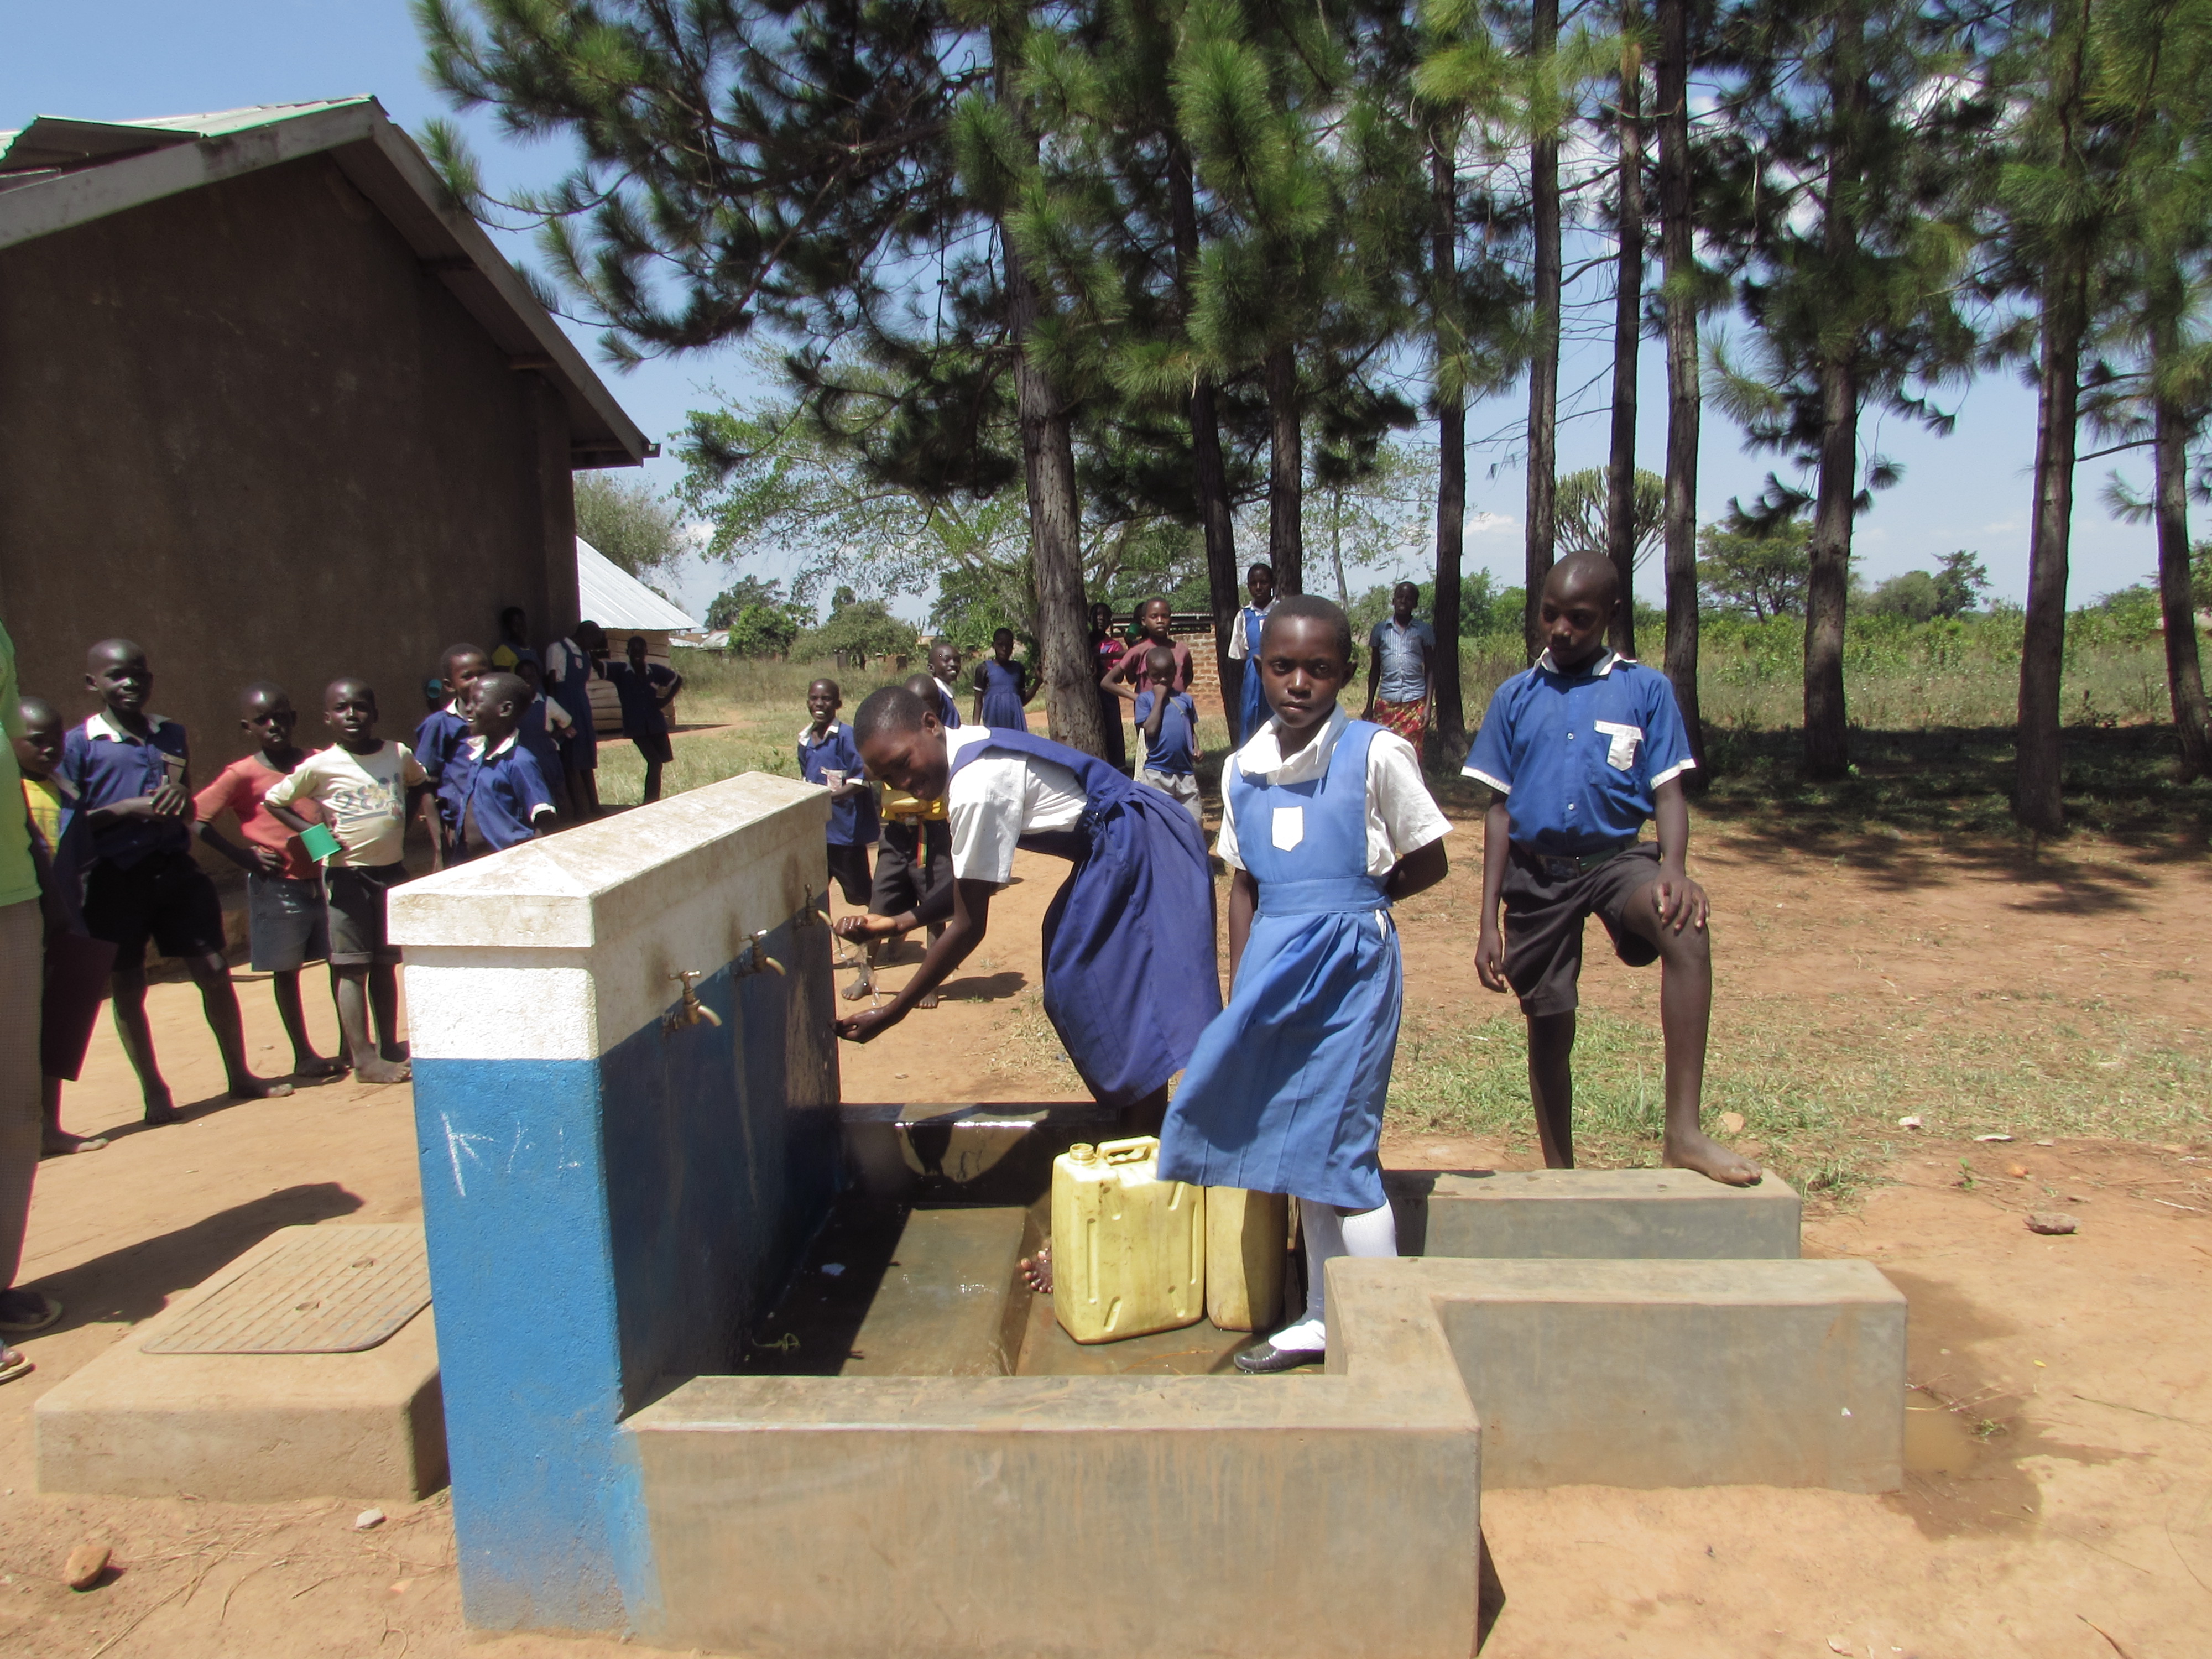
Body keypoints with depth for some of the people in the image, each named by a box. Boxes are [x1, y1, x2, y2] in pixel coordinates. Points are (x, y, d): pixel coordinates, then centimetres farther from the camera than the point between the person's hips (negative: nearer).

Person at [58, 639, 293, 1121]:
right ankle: (154, 1091, 19)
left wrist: (181, 799, -4)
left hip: (175, 868, 3)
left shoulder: (172, 735, 10)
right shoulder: (78, 745, -3)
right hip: (117, 879, -3)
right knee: (127, 986, 6)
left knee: (214, 971, 3)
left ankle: (240, 1075, 16)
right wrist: (126, 809, -18)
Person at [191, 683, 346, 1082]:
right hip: (278, 885, -3)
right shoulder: (242, 775, -6)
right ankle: (303, 1055, 16)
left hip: (323, 878, 4)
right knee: (286, 971, 6)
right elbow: (197, 817, -9)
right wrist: (244, 856, -10)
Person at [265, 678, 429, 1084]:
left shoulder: (399, 754, 3)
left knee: (385, 963, 13)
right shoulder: (319, 766, -7)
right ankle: (363, 1058, 0)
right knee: (351, 966, -3)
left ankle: (389, 1047, 23)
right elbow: (274, 801, 2)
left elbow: (420, 784, 23)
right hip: (346, 873, -4)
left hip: (392, 869, 4)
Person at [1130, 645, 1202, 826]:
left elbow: (1192, 730, 15)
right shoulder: (1145, 699, -2)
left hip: (1186, 772, 3)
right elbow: (1150, 730, -14)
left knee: (1195, 822, 10)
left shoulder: (1185, 699, 7)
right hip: (1157, 772, -3)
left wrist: (1196, 749, -5)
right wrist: (1160, 698, -10)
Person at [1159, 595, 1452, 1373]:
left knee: (1340, 1147, -3)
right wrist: (1240, 992, 7)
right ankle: (1324, 1320, 29)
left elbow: (1429, 863, -3)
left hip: (1351, 963, -6)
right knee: (1298, 1147, 14)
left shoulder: (1375, 754, -9)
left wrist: (1346, 901, -3)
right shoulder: (1243, 769, 6)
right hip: (1274, 963, 6)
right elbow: (1244, 885, 11)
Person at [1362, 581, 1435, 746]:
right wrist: (1369, 705, 8)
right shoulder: (1381, 629, 10)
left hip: (1415, 702, -1)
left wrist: (1429, 705, -3)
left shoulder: (1424, 631, 7)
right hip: (1386, 702, 1)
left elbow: (1430, 670, 6)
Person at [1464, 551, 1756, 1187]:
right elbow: (1499, 809, 5)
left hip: (1615, 858, -1)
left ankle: (1683, 1134, -29)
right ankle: (1559, 1173, 29)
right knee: (1549, 1027, 9)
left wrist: (1673, 868, -22)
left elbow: (1668, 793, 0)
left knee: (1685, 926, -32)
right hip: (1536, 871, 2)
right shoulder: (1516, 697, 4)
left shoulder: (1645, 689, 1)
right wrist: (1489, 922, 0)